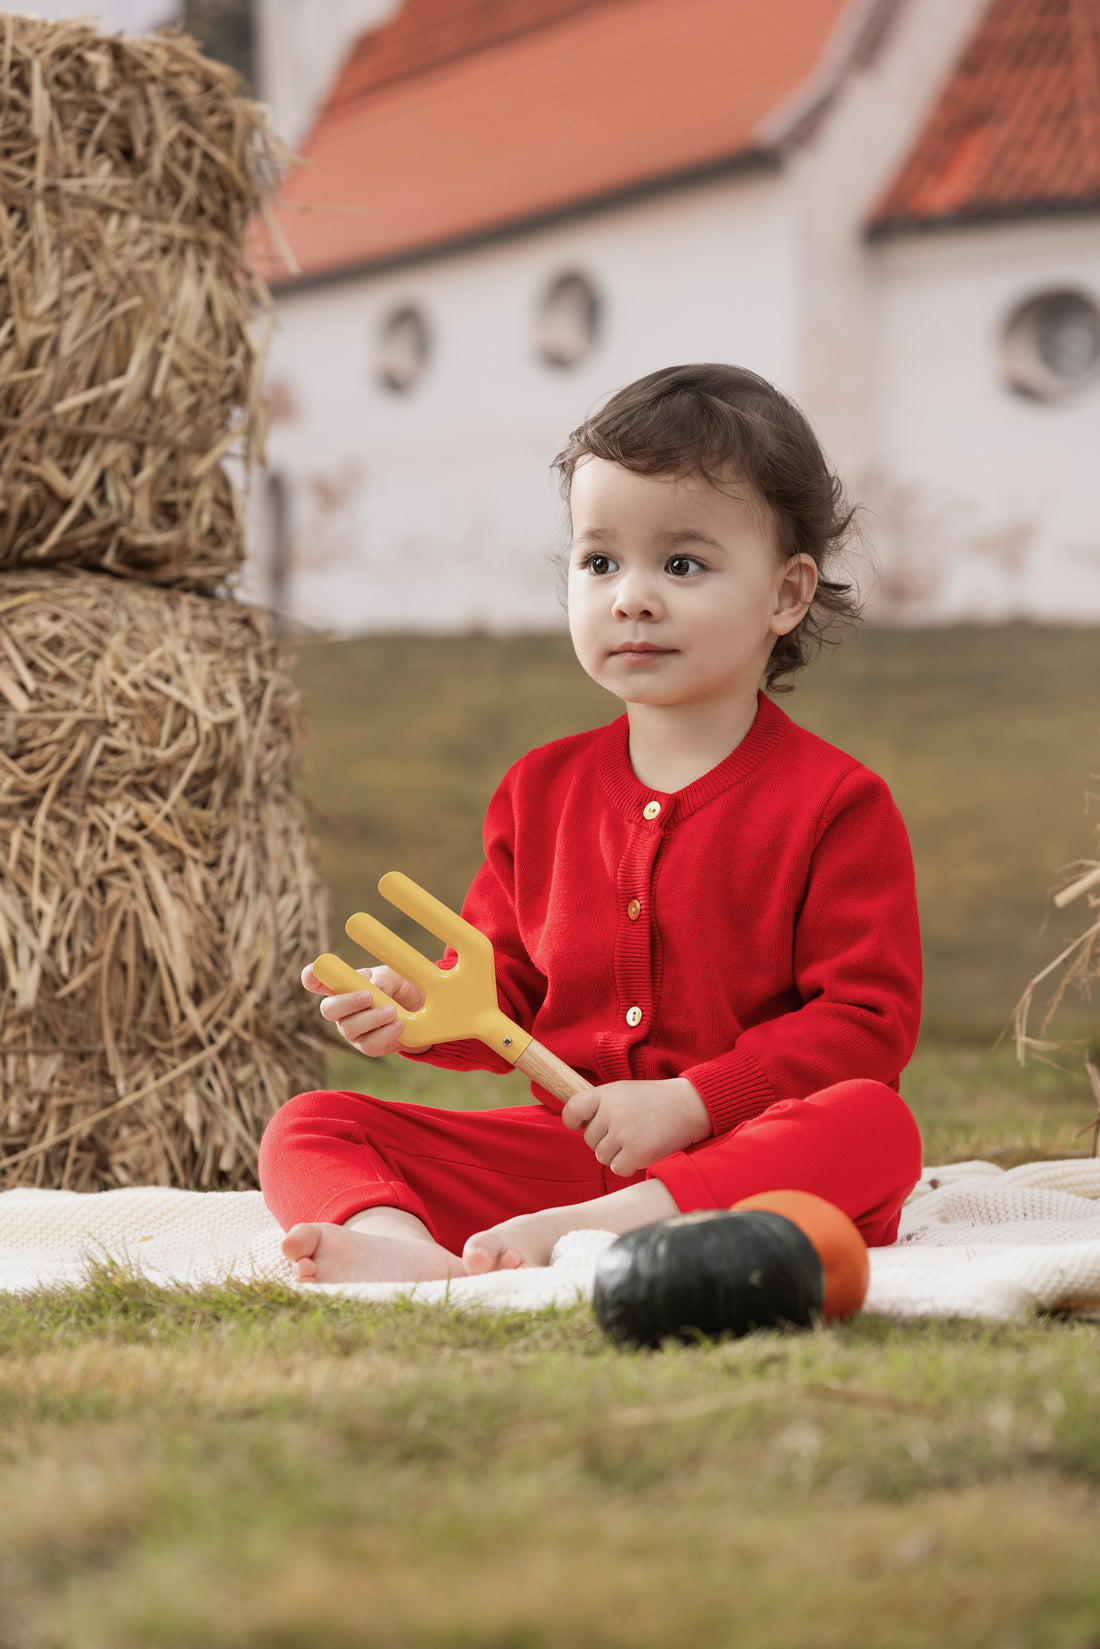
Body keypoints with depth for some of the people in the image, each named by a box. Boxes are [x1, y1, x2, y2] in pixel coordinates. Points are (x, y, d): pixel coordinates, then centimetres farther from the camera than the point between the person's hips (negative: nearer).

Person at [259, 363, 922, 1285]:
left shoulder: (836, 802, -3)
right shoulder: (542, 791, 13)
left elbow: (868, 1021, -9)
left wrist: (692, 1102, -17)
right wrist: (422, 1012, -4)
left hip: (736, 1155, -4)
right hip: (560, 1146, 4)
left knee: (875, 1125, -36)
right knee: (308, 1129, -10)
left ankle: (572, 1238, -49)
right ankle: (402, 1247, -44)